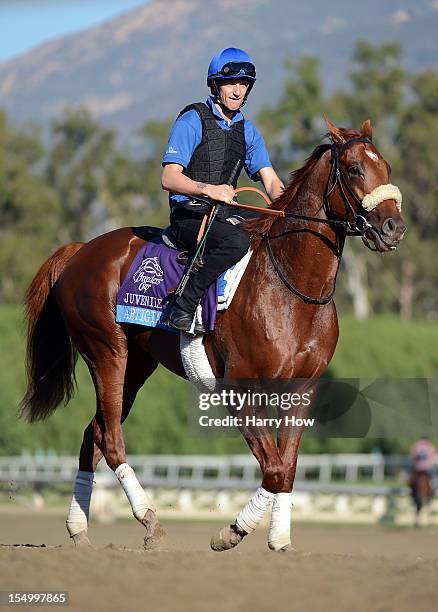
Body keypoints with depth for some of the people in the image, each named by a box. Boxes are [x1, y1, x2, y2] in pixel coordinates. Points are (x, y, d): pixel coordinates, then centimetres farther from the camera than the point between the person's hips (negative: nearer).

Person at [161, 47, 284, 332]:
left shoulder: (248, 130, 16)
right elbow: (169, 178, -15)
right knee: (236, 241, -36)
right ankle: (184, 306, -30)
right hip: (189, 215, -7)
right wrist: (208, 189, -32)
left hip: (226, 213, 7)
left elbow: (271, 181, 9)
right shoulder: (192, 121, -6)